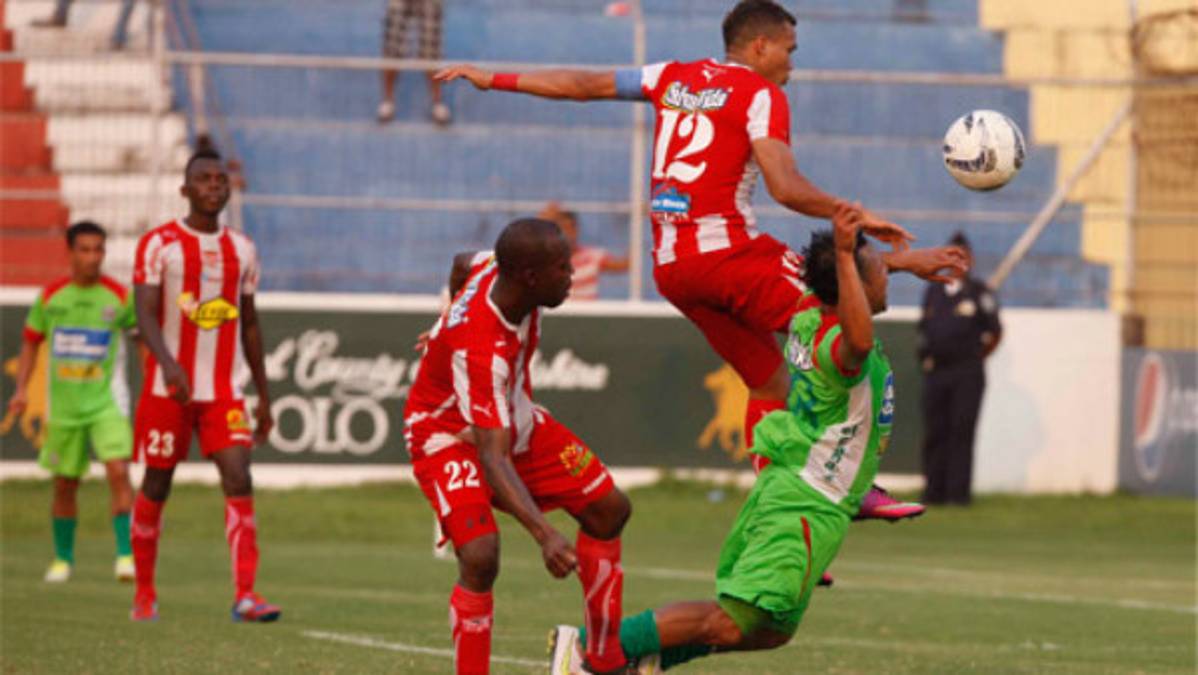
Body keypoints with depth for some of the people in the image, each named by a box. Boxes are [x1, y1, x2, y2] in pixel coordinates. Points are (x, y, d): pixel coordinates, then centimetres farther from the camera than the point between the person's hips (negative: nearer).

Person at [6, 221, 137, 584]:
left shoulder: (119, 296, -4)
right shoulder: (50, 296, 2)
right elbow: (31, 343, 12)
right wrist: (21, 389, 2)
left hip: (107, 401, -2)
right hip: (63, 404, 2)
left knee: (118, 471, -19)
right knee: (64, 484, 10)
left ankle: (125, 554, -17)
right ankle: (63, 558, 26)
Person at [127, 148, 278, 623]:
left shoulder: (241, 250, 11)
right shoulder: (159, 244, -4)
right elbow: (145, 316, -14)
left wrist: (264, 395, 18)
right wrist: (169, 365, -32)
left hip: (223, 391, 3)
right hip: (168, 388, -3)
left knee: (239, 481, -12)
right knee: (156, 487, 6)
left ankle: (245, 595, -18)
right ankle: (144, 593, 21)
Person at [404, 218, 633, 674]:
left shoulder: (497, 268, -18)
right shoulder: (481, 350, -41)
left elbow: (463, 265, 9)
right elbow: (492, 457, -44)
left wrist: (454, 325, 30)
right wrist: (544, 534, -55)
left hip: (510, 417, 9)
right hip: (450, 434, -9)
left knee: (609, 508, 8)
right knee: (480, 555, -29)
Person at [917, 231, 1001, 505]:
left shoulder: (979, 292, 0)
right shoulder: (933, 292, 14)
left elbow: (995, 334, 6)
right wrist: (928, 360, 12)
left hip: (967, 373, -4)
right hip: (935, 371, 4)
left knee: (962, 431, -7)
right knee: (935, 433, 2)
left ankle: (958, 491, -8)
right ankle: (934, 491, 6)